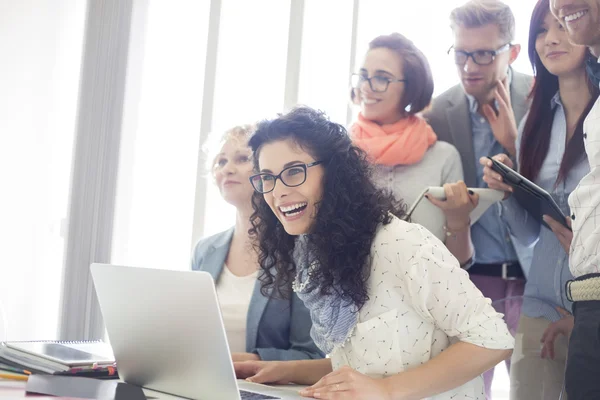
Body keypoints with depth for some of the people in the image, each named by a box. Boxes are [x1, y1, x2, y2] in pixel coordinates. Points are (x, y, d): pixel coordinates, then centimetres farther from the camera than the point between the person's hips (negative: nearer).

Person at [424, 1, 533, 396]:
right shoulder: (437, 114, -1)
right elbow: (433, 201, 6)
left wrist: (514, 142, -16)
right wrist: (454, 217, -16)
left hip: (533, 277, 0)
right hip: (469, 281, 1)